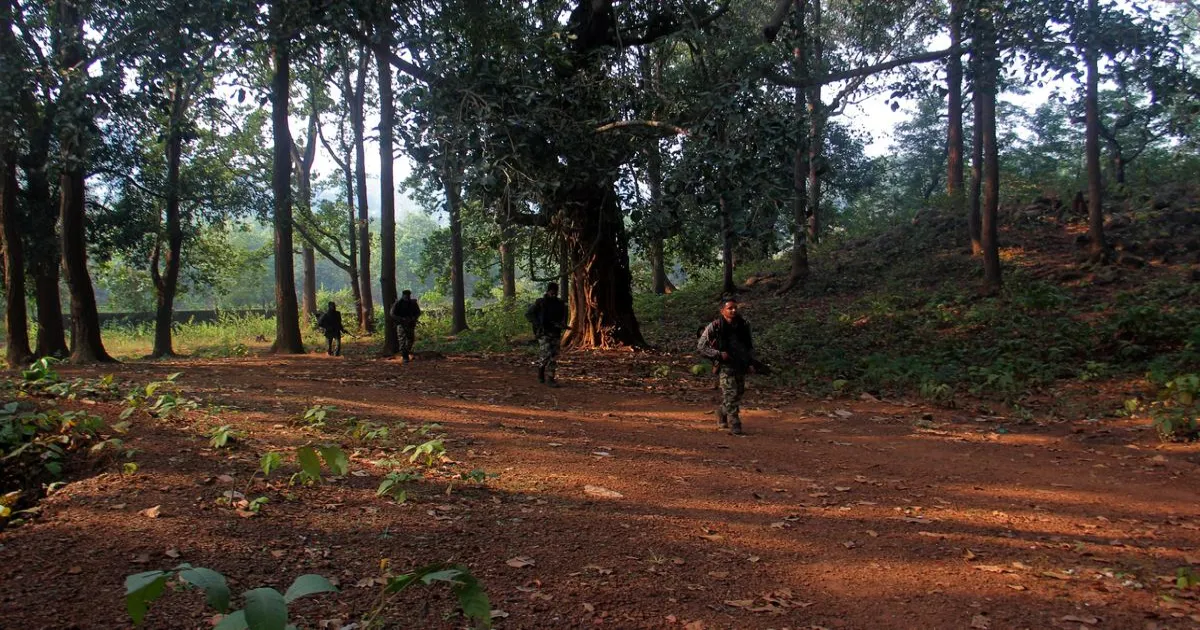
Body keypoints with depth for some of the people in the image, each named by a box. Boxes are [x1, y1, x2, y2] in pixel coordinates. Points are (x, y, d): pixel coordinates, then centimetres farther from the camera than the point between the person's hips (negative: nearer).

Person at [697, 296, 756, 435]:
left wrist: (751, 363, 9)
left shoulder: (744, 325, 5)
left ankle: (722, 414, 37)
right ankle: (734, 425, -7)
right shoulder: (714, 327, -9)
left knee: (738, 394, 12)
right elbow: (701, 346, -5)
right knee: (731, 394, -14)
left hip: (741, 366, 5)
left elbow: (750, 345, 18)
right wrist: (719, 354, -15)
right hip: (725, 366, -5)